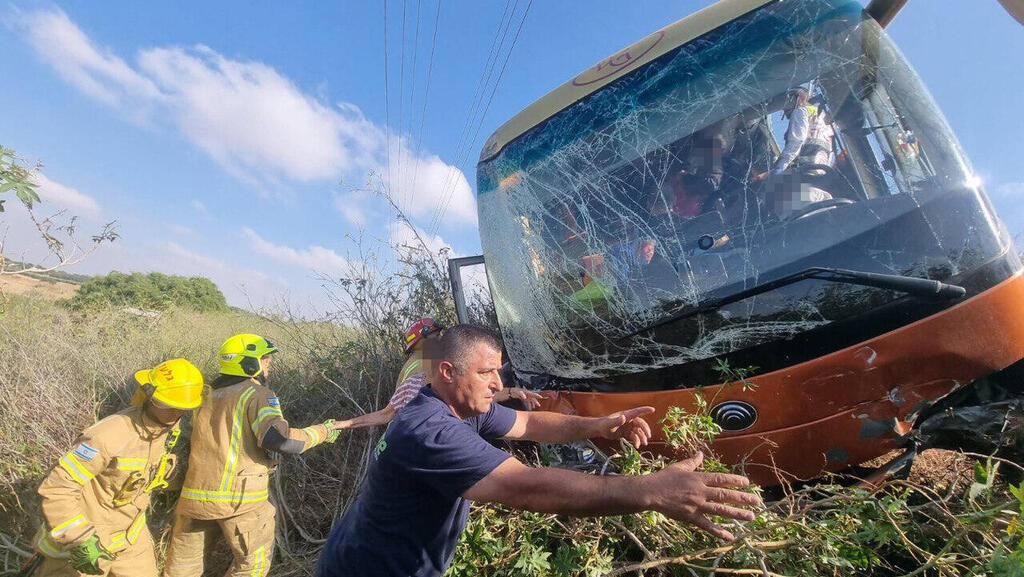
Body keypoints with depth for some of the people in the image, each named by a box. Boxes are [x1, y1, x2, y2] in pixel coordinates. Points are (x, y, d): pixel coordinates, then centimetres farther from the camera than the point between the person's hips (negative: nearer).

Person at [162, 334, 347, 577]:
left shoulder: (207, 395, 12)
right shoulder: (258, 394, -10)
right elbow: (279, 440, -24)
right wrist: (322, 431, -12)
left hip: (196, 495, 7)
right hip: (240, 498, -6)